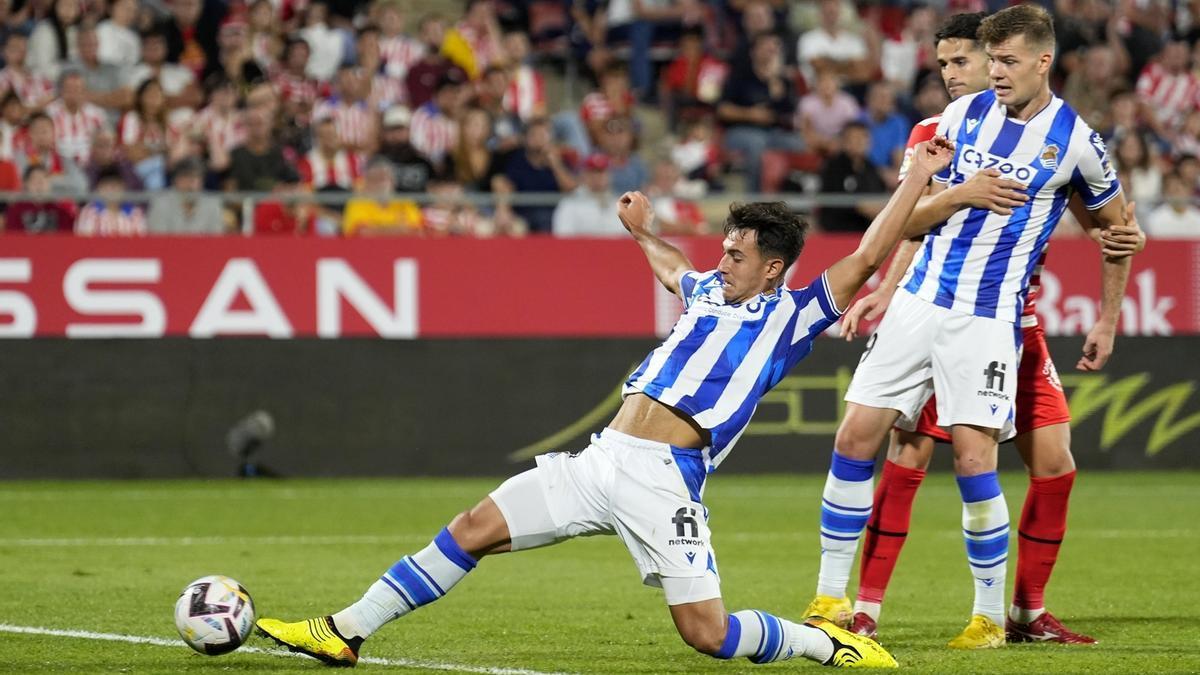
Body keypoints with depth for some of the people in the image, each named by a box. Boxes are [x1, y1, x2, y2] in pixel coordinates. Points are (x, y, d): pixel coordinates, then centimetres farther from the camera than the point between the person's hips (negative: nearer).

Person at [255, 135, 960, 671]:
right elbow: (672, 266, 45)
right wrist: (644, 231, 57)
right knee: (473, 530, -1)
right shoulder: (709, 293, 20)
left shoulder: (790, 316, 2)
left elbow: (866, 259, -5)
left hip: (664, 479, -6)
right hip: (602, 456, 6)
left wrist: (920, 176, -5)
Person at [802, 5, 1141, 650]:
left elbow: (1117, 224, 11)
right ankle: (831, 597, 8)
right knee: (855, 437, -2)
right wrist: (959, 193, -11)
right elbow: (913, 217, 10)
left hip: (990, 318, -4)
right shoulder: (964, 114, 5)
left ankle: (992, 613, 2)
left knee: (974, 457, -14)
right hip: (919, 300, 4)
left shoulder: (1076, 141, -5)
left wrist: (1107, 321, 13)